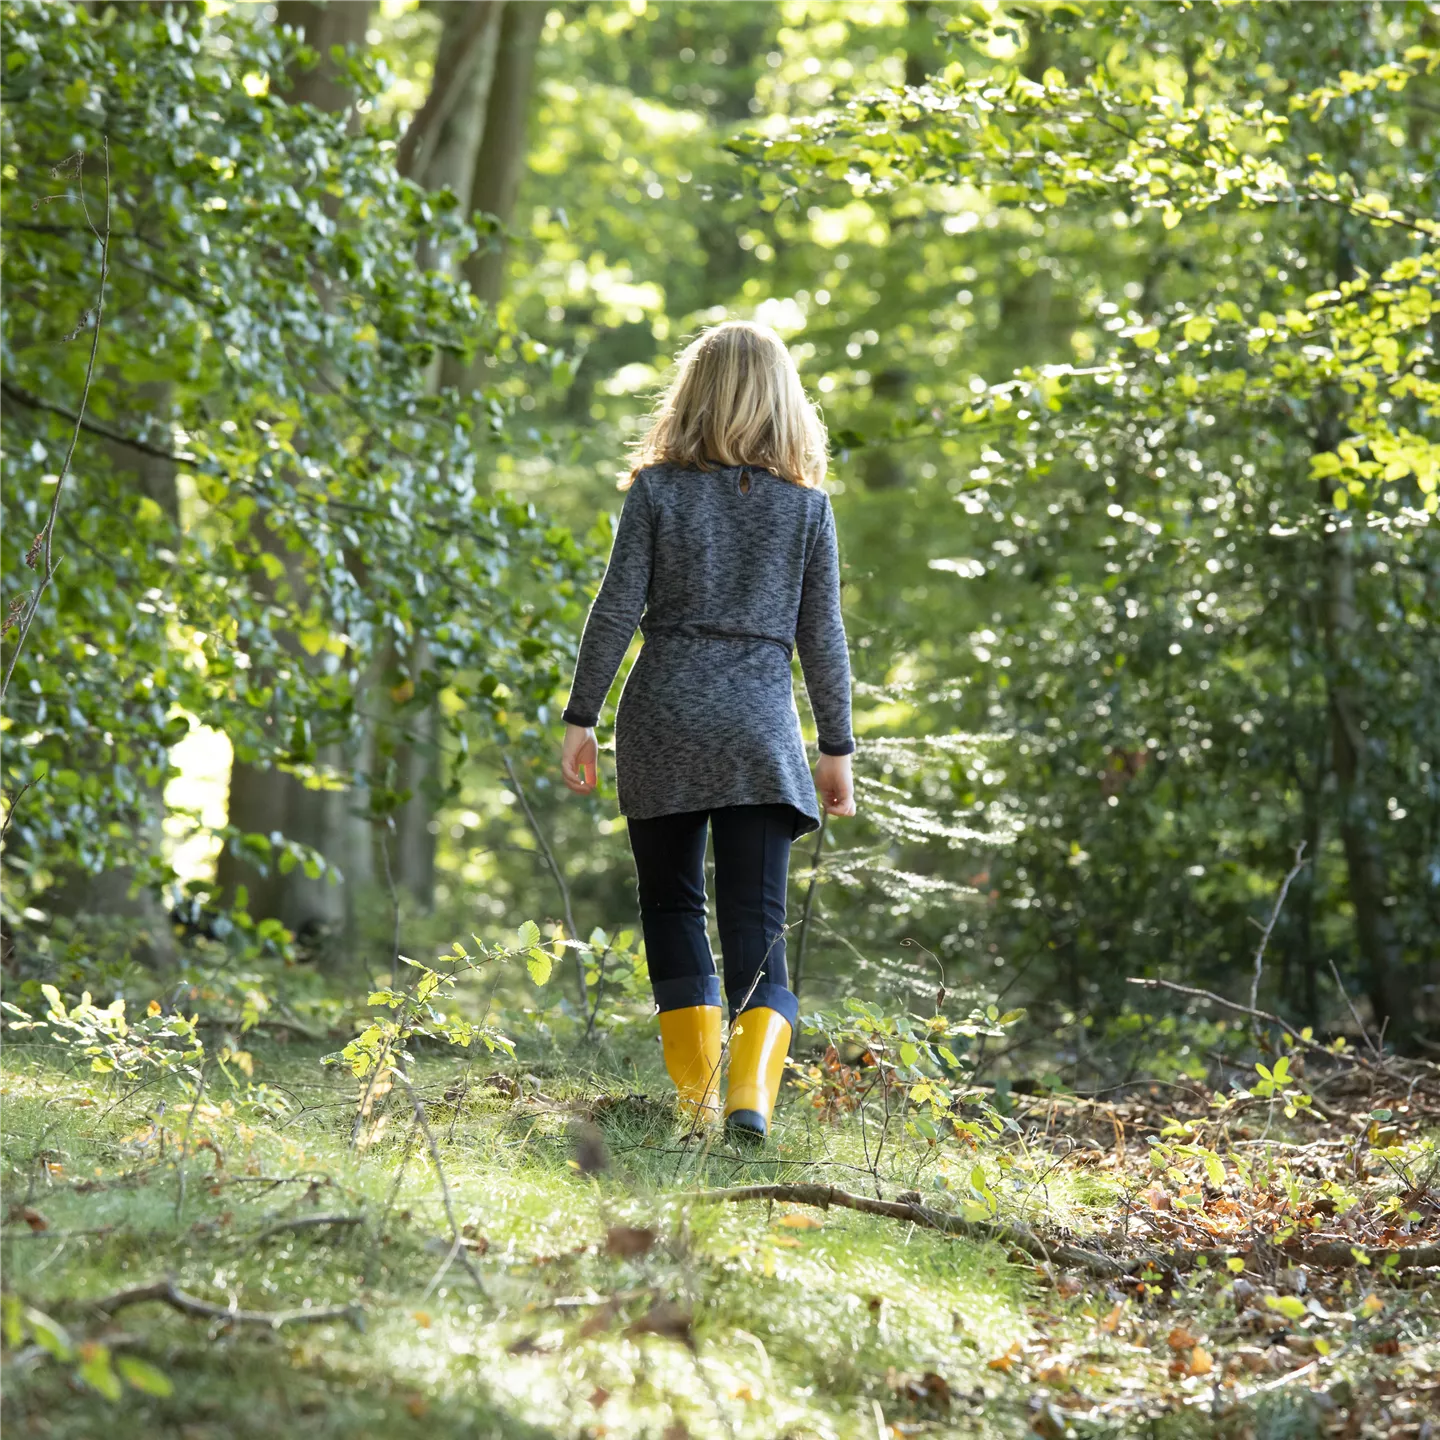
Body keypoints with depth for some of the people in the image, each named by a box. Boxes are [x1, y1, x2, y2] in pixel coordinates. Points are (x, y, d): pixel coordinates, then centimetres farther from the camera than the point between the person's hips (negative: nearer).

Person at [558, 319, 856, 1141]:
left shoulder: (658, 489, 0)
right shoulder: (806, 503, 2)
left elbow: (618, 610, -3)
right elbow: (821, 634, 3)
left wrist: (581, 717, 4)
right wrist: (837, 747, 10)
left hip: (665, 719, 0)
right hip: (760, 732, 0)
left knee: (673, 906, 13)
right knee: (758, 922, 1)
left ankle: (698, 1092, 12)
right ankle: (753, 1089, -19)